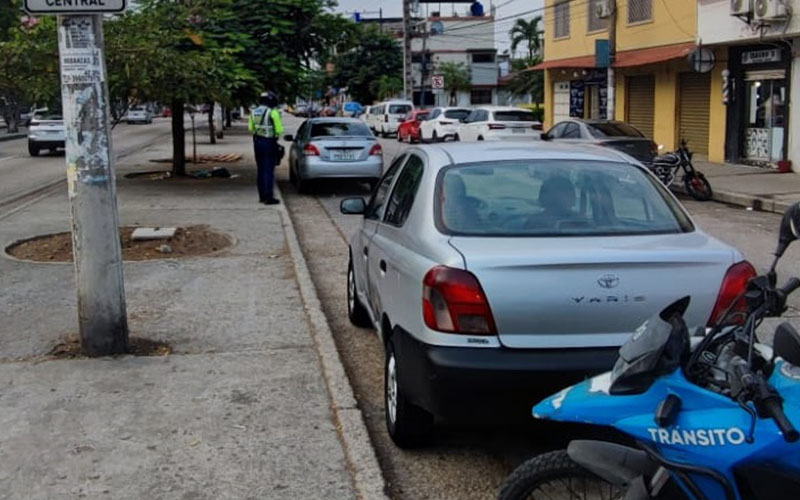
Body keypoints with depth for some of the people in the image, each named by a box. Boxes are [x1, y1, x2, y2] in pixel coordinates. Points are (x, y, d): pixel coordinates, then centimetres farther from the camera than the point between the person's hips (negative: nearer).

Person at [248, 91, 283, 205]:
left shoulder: (254, 112, 7)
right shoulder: (273, 112, -14)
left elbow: (251, 128, 13)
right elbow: (279, 130, -13)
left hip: (257, 142, 6)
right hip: (269, 142, -6)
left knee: (261, 170, 15)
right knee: (269, 171, -3)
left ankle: (262, 196, 20)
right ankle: (269, 197, -4)